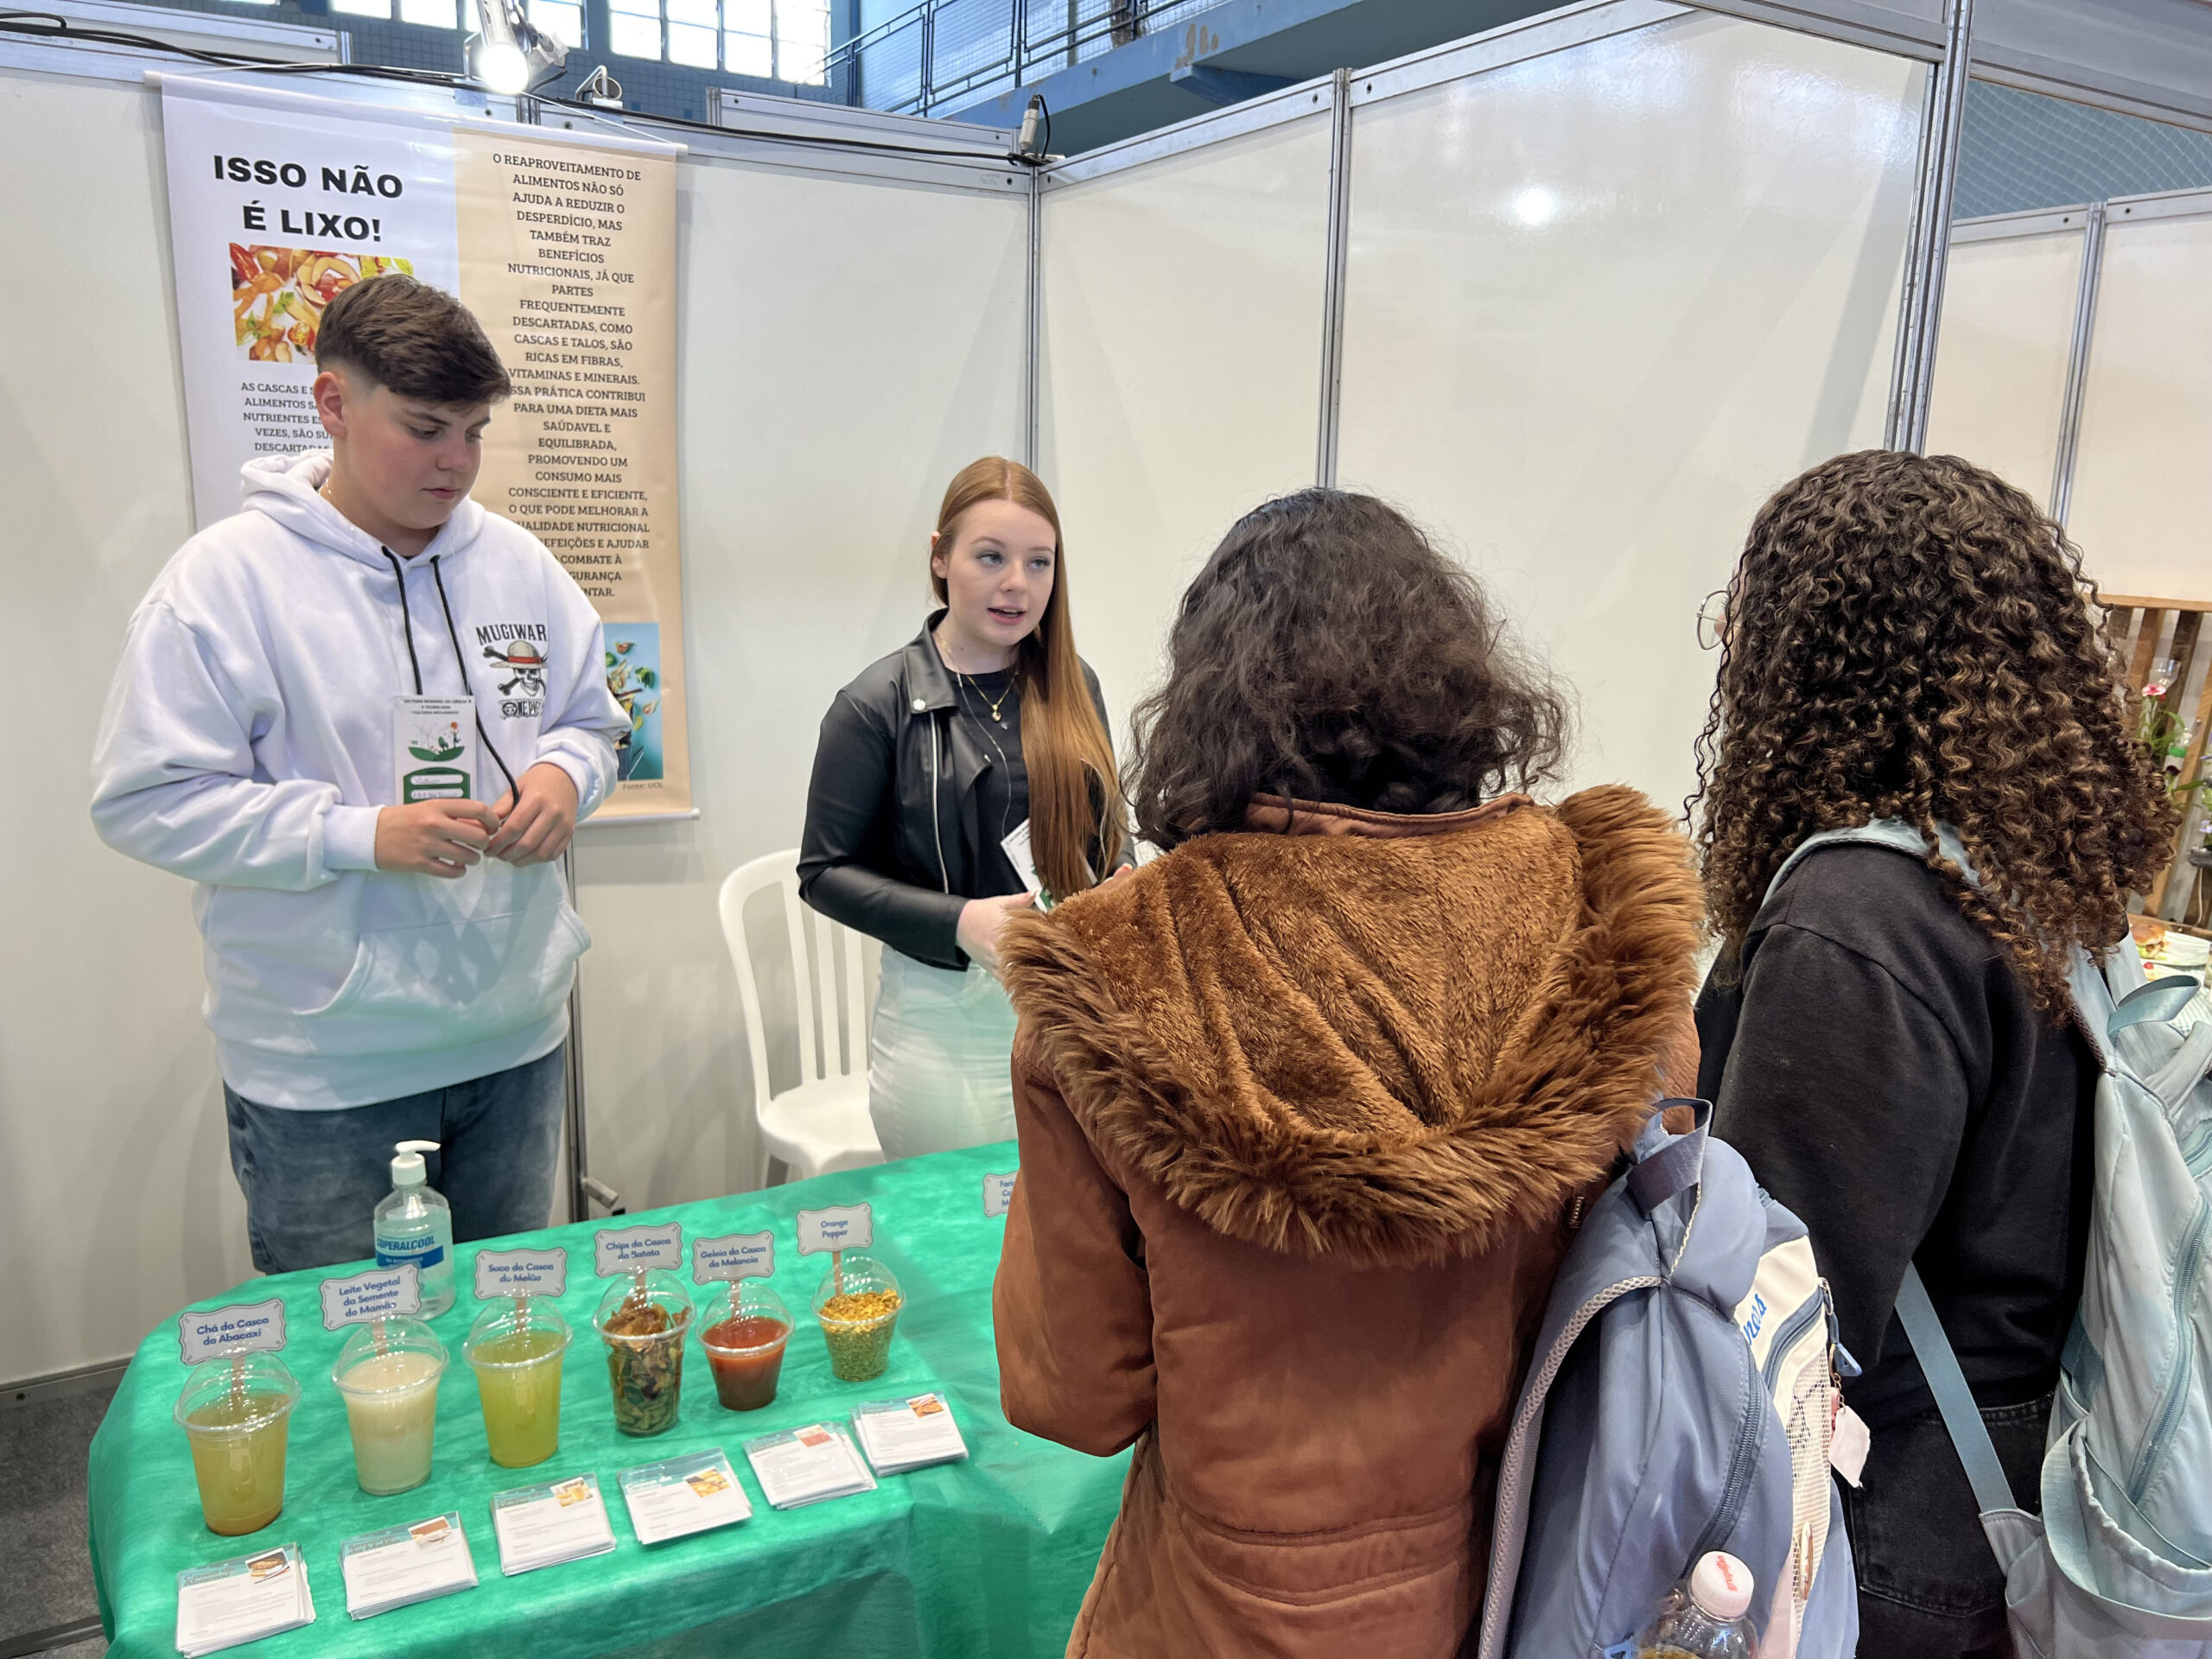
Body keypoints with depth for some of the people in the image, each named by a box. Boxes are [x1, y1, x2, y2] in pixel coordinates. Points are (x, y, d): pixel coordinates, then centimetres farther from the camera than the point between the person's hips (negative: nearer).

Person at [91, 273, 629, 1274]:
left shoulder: (518, 564, 4)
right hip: (323, 1073, -4)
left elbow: (591, 721, 14)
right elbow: (144, 798, -12)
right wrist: (362, 835, -21)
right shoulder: (227, 578, -11)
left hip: (515, 1040, 5)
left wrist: (565, 774, -9)